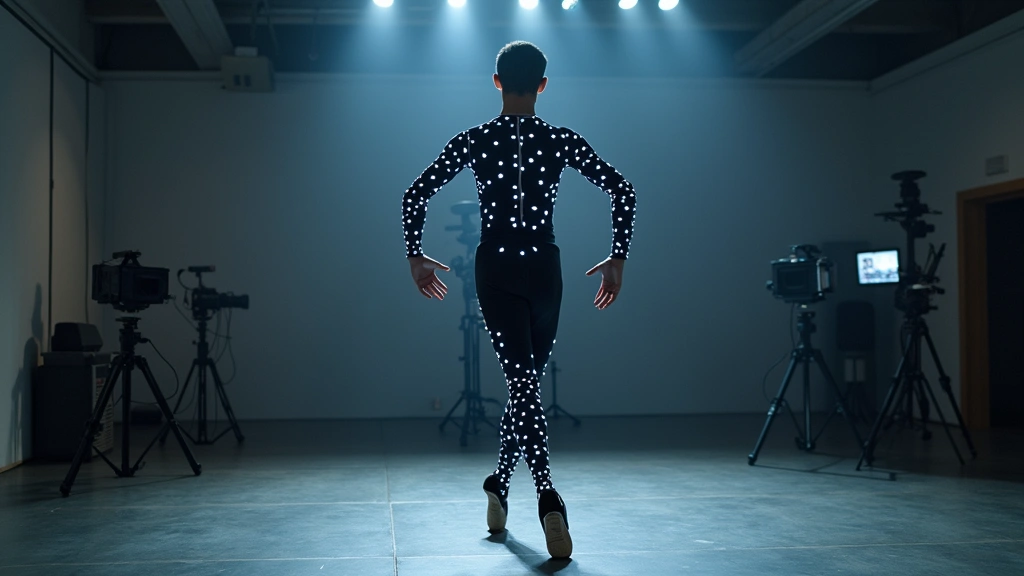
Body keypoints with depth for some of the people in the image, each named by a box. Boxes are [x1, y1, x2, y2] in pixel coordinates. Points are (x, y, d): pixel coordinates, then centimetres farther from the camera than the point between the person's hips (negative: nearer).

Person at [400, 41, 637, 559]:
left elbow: (415, 195, -3)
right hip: (544, 269, 1)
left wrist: (415, 255, 8)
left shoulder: (473, 141, 0)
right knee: (527, 380, 17)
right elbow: (622, 191, -4)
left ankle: (548, 495, -22)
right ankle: (499, 481, 26)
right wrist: (618, 258, 3)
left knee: (521, 380, -6)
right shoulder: (562, 142, 1)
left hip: (494, 270, -1)